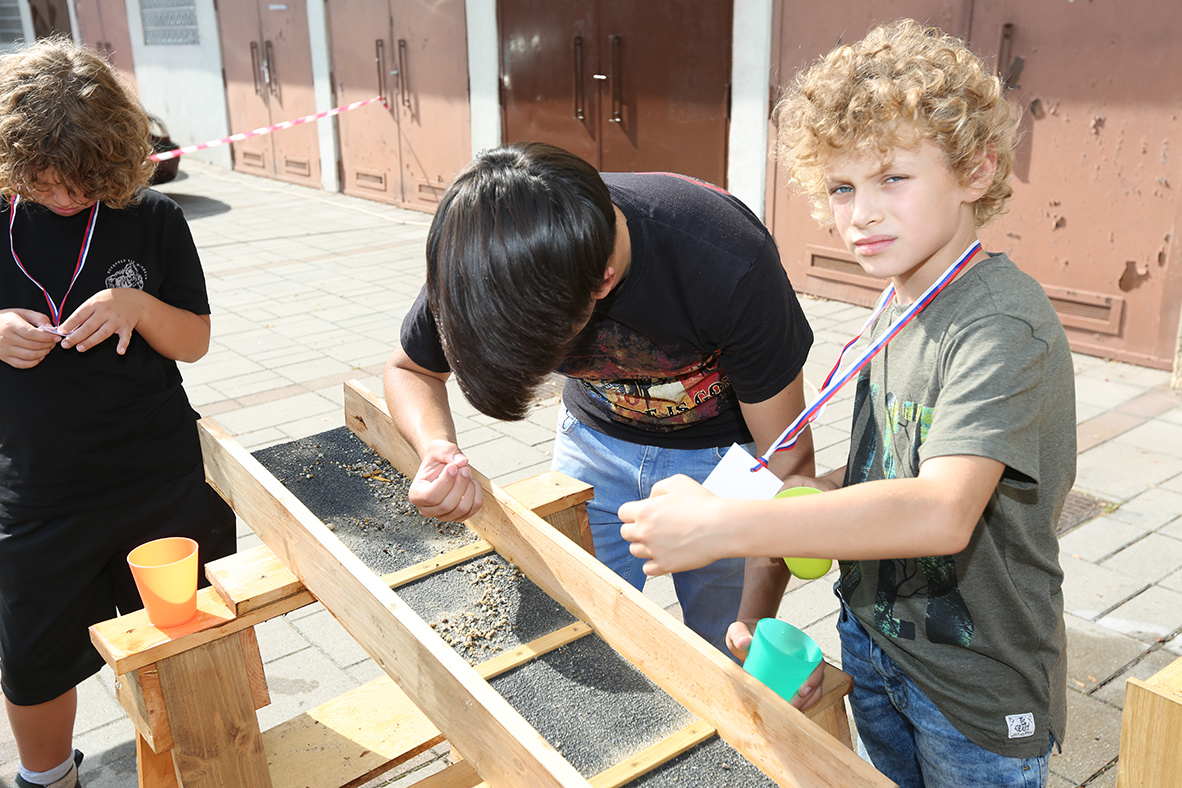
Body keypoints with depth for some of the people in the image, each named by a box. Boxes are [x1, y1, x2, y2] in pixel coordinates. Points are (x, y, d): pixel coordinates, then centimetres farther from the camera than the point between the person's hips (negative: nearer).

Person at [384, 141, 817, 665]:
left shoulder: (729, 268, -38)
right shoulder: (478, 260, -27)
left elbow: (787, 461, -27)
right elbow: (408, 368, -7)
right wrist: (437, 447, -28)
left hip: (722, 449, -2)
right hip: (596, 437, 3)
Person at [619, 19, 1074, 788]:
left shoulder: (1006, 326, -26)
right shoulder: (900, 303, 1)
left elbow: (942, 514, -38)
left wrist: (724, 526, -41)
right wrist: (822, 491, -8)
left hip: (976, 691, -7)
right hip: (873, 634, 7)